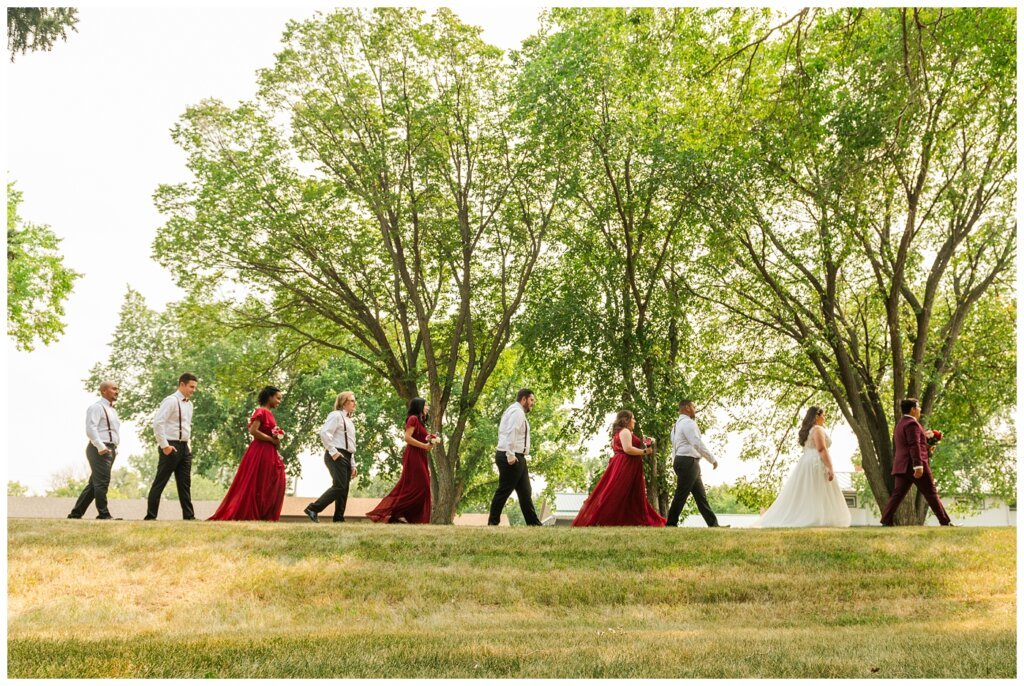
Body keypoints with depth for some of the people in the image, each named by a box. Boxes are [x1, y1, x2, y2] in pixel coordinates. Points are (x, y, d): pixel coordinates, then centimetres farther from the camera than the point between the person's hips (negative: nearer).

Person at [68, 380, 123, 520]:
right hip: (100, 450, -9)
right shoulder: (97, 407, -7)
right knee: (102, 482, -11)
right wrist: (101, 447, -25)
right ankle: (104, 514, -10)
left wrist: (114, 449, 15)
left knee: (94, 484, 10)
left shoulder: (112, 410, 23)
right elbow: (91, 429, -18)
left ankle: (76, 513, 15)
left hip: (110, 450, 9)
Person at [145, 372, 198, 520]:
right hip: (171, 447, -8)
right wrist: (164, 445, -19)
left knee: (185, 483, 8)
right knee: (160, 483, -2)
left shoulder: (189, 404, 15)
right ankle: (150, 516, 4)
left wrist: (188, 443, 16)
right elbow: (157, 422, -19)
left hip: (184, 447, 8)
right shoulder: (171, 401, -11)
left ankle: (188, 515, 11)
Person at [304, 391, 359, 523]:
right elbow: (324, 433, -18)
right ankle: (313, 508, -15)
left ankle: (338, 518, 5)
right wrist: (333, 452, -20)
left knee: (344, 490, 4)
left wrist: (353, 465, 20)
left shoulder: (349, 421, 23)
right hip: (337, 456, -9)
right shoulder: (336, 415, -4)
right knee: (339, 487, -17)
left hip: (346, 457, 9)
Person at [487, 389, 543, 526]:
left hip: (518, 458, 11)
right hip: (513, 458, -11)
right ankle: (493, 523, -1)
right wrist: (510, 456, -25)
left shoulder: (517, 412, 21)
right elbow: (511, 434, -22)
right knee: (504, 491, -6)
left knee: (525, 493, 10)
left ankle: (533, 523, 13)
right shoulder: (517, 411, -11)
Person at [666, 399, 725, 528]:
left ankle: (713, 523, 9)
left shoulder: (677, 425, 21)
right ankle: (671, 524, -2)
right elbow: (698, 444, -18)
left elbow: (674, 449, 22)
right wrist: (713, 460, -10)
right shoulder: (688, 423, -10)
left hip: (681, 462, 10)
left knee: (700, 495, 8)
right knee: (681, 495, -6)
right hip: (688, 462, -10)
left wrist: (676, 466, 22)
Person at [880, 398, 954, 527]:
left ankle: (886, 521, -8)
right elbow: (914, 445, -20)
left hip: (901, 466, 8)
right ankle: (945, 522, 5)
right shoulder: (912, 423, -10)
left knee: (897, 494, 2)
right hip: (914, 465, -8)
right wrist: (918, 465, -25)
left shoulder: (899, 424, 20)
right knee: (931, 494, 0)